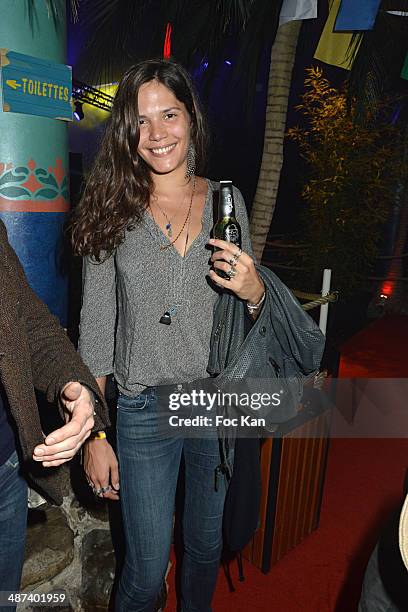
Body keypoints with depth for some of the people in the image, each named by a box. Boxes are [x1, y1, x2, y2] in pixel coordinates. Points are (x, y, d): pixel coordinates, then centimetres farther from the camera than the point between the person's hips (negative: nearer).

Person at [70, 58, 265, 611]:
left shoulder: (227, 200, 1)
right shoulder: (112, 212, -5)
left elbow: (249, 301, 9)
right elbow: (95, 327, -4)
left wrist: (255, 291, -16)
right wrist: (94, 435, -5)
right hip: (146, 408, -2)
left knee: (207, 545, 24)